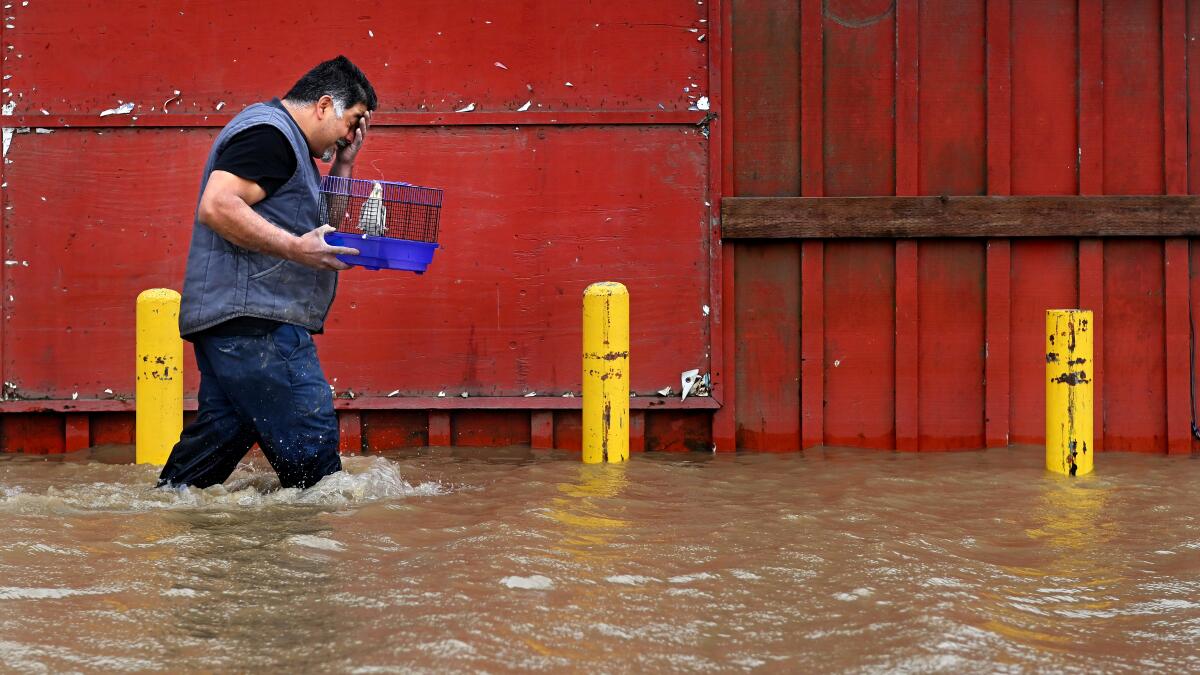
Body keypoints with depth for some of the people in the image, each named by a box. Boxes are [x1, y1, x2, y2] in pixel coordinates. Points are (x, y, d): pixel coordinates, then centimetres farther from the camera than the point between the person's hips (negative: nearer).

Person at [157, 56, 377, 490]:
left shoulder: (289, 145, 26)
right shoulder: (269, 133, -9)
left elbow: (323, 226, 30)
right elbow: (217, 206, -22)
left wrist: (344, 164, 20)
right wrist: (296, 248, -24)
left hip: (228, 322, 11)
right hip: (252, 322, -11)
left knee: (222, 431, 9)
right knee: (310, 434, -9)